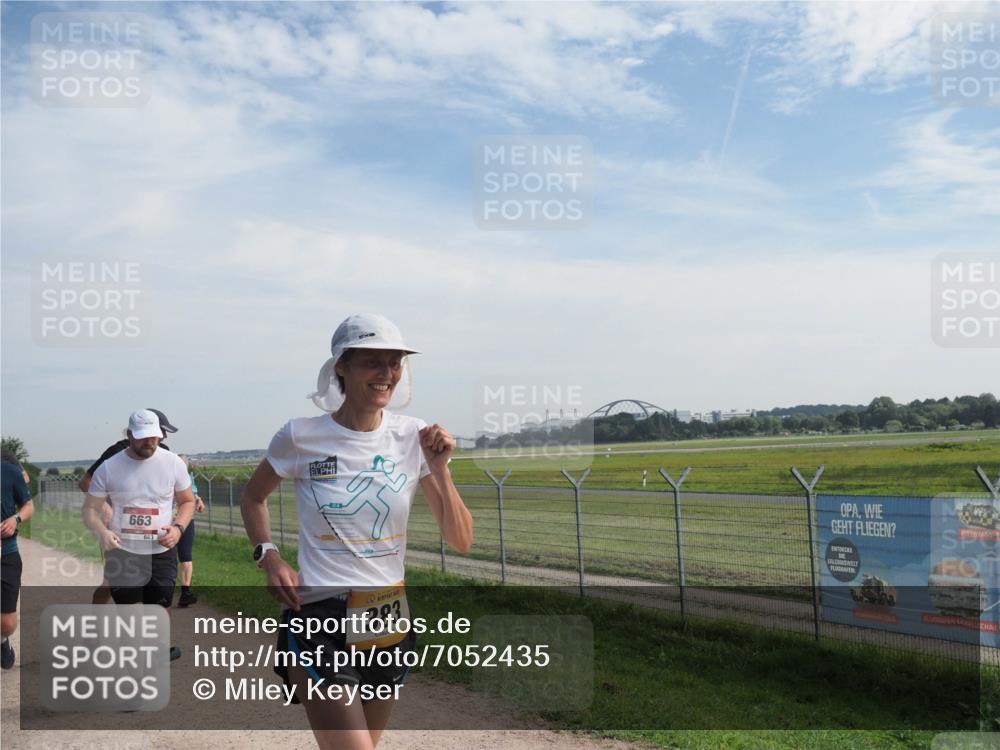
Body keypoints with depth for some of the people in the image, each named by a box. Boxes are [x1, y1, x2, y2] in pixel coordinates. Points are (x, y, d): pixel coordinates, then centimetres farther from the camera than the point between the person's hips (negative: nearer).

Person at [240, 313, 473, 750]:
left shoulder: (413, 438, -4)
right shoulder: (301, 437, -9)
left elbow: (461, 542, -3)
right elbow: (253, 497, 11)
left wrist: (439, 470, -16)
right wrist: (268, 556, -5)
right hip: (318, 618, -3)